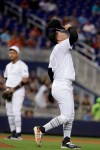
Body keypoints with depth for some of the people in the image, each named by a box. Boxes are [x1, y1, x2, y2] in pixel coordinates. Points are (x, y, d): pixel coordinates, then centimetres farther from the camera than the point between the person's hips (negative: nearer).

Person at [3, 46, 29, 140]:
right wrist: (6, 88, 6)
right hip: (9, 92, 8)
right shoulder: (8, 66, 17)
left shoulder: (22, 65, -7)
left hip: (18, 91, -8)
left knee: (16, 111, -17)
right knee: (9, 113, 5)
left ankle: (18, 134, -18)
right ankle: (13, 133, 11)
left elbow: (25, 80, -15)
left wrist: (14, 88, -18)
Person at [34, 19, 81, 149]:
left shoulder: (55, 51, 17)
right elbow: (74, 36, -23)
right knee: (66, 116, -15)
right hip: (62, 86, -10)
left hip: (66, 87, 10)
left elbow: (50, 71, 19)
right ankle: (41, 129, -12)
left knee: (70, 115, 11)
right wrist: (70, 27, -3)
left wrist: (56, 84, 26)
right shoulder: (60, 47, -11)